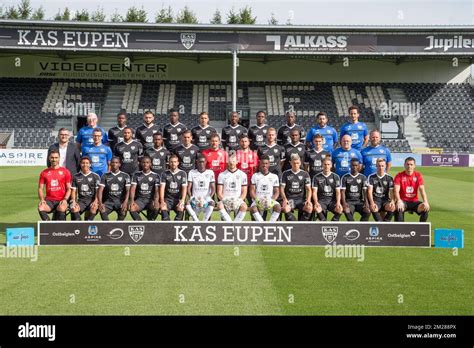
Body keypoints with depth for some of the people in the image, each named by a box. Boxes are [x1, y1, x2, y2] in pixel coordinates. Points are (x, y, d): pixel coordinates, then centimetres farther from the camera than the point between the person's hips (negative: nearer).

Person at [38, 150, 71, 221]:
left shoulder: (65, 171, 6)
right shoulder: (44, 173, 13)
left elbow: (69, 189, 5)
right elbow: (40, 188, 10)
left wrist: (65, 199, -13)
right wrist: (42, 199, -9)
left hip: (61, 201, -2)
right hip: (49, 200, 2)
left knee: (61, 208, -36)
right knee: (40, 208, -31)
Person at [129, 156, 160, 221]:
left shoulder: (155, 176, 5)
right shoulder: (136, 175, 9)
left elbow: (157, 190, -4)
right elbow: (133, 188, 0)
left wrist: (156, 201, -25)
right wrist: (132, 200, -17)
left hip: (151, 199, -1)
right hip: (140, 199, 1)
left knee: (156, 207, -35)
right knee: (131, 208, -31)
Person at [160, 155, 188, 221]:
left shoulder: (182, 173, 4)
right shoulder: (165, 174, 6)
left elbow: (184, 188, -3)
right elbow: (162, 187, -1)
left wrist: (182, 200, -18)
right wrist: (162, 201, -15)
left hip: (178, 198, -1)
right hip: (168, 198, 1)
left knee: (180, 209, -32)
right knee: (163, 208, -31)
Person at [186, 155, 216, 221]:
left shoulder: (210, 172, 6)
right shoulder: (192, 172, 8)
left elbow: (213, 189, 2)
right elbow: (189, 188, 4)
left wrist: (208, 198, -14)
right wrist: (191, 197, -14)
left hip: (206, 199, -1)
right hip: (195, 198, 1)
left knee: (212, 203, -34)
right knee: (187, 203, -31)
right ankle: (197, 221, -23)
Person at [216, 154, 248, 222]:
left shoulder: (242, 175, 9)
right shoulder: (222, 175, 9)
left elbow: (244, 192, 8)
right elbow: (219, 192, 6)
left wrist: (239, 200, -10)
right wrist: (224, 200, -12)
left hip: (238, 200, 0)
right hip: (225, 201, 0)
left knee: (244, 206, -34)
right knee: (219, 205, -34)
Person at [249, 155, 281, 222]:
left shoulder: (274, 176, 10)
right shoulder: (255, 176, 8)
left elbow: (277, 192, 6)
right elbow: (252, 191, 2)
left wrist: (272, 200, -14)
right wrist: (257, 200, -16)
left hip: (270, 200, 1)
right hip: (258, 200, -1)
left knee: (278, 207, -32)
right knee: (253, 208, -34)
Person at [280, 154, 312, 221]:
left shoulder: (305, 174, 9)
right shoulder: (285, 174, 7)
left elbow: (308, 189, 7)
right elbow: (282, 188, 5)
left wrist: (308, 199, -12)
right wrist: (284, 199, -13)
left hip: (301, 199, 1)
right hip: (289, 198, -1)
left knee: (309, 208, -31)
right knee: (285, 208, -35)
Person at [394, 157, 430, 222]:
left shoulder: (418, 175, 3)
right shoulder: (399, 176, -4)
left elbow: (422, 190, -7)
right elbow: (396, 190, -16)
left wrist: (425, 202, -25)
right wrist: (399, 201, -37)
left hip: (414, 201, 3)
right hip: (403, 201, -3)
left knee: (426, 208, -25)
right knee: (399, 208, -36)